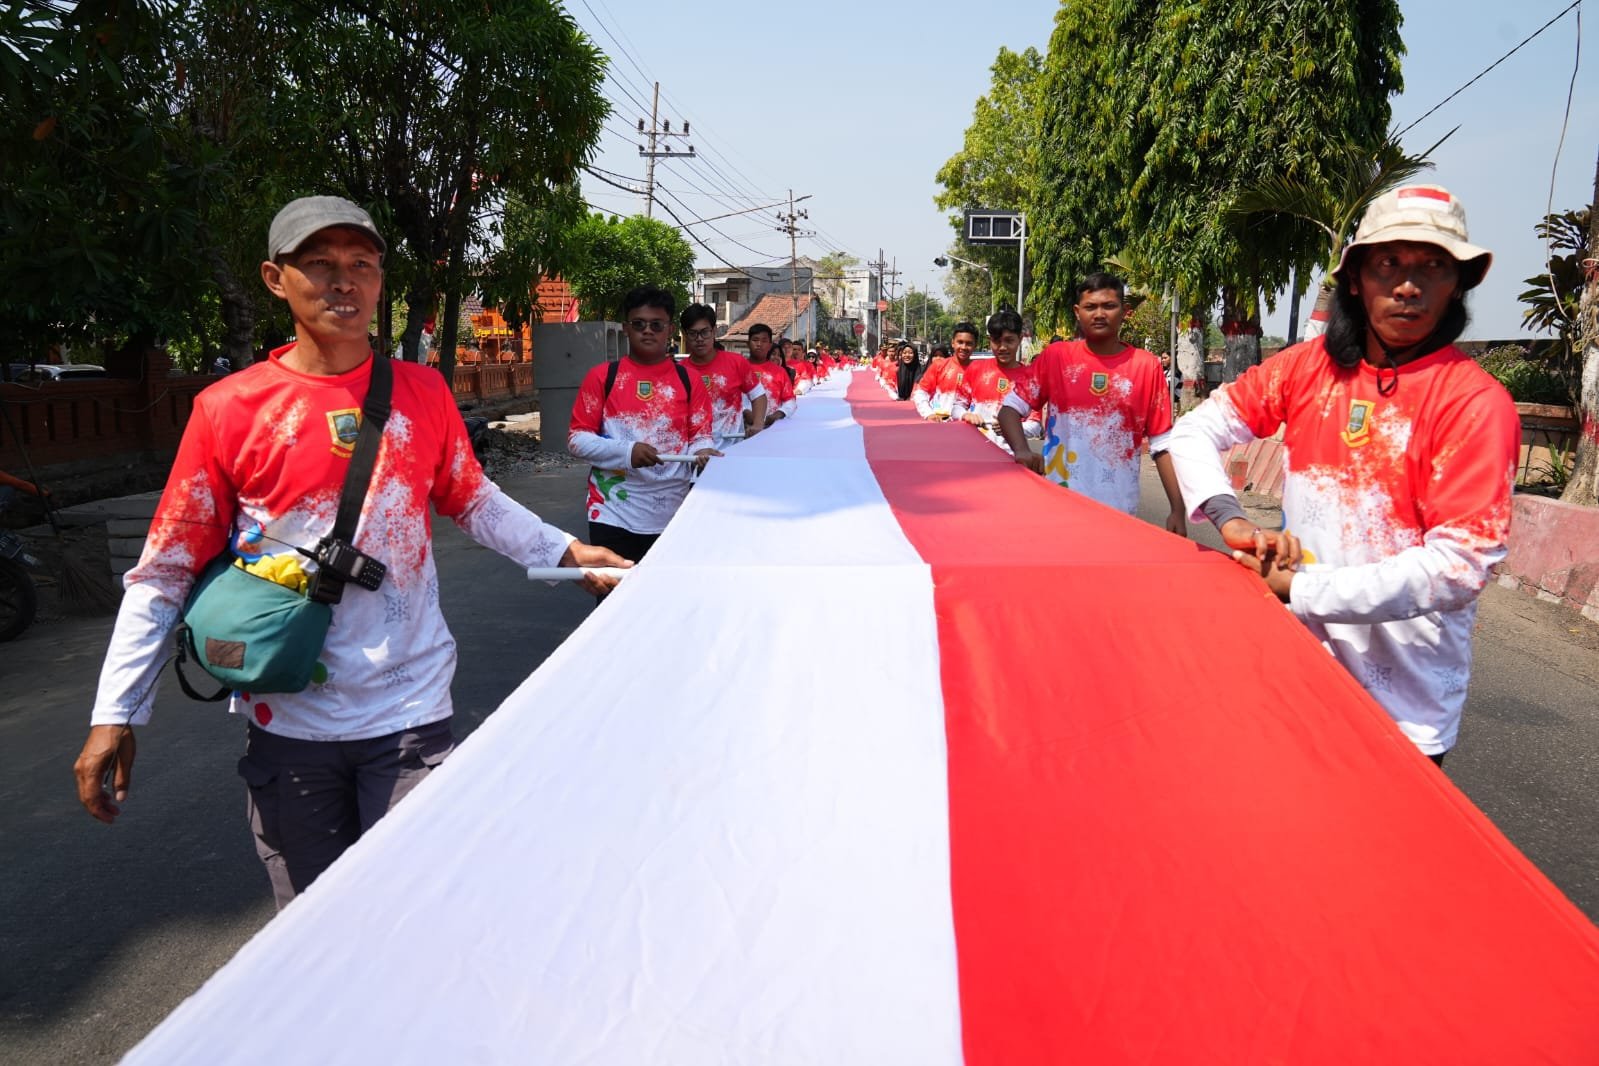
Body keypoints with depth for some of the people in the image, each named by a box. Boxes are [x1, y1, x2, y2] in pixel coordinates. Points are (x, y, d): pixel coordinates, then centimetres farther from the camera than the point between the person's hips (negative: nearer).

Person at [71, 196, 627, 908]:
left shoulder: (423, 394, 1)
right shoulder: (229, 409, -6)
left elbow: (474, 502, 14)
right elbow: (165, 570, -1)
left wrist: (565, 551, 2)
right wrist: (115, 713, -4)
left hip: (409, 709, 1)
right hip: (287, 718, 0)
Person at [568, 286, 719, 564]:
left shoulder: (688, 380, 7)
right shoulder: (602, 376, 2)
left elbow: (700, 436, 6)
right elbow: (576, 439, 0)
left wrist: (703, 452, -19)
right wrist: (626, 452, -16)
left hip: (672, 513, 2)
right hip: (614, 512, -2)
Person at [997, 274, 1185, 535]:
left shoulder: (1147, 365, 2)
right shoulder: (1056, 356, 2)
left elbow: (1163, 444, 3)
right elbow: (1011, 408, 3)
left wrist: (1178, 509, -3)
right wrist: (1022, 451, -17)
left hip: (1118, 510, 0)